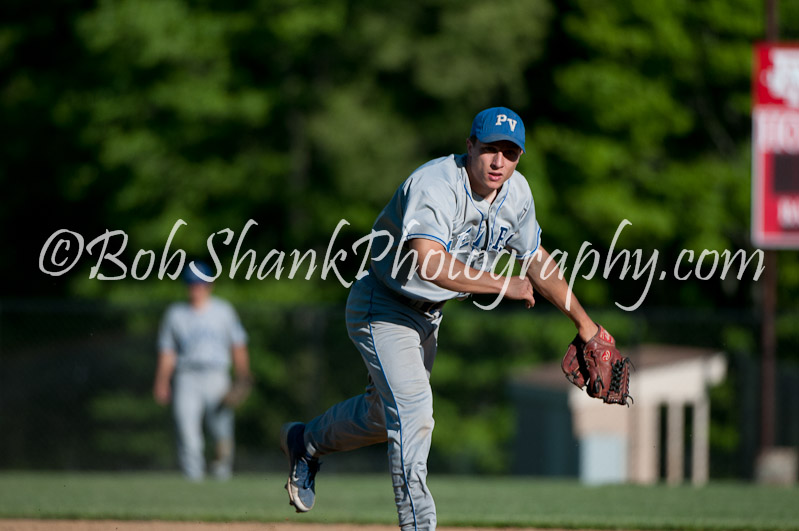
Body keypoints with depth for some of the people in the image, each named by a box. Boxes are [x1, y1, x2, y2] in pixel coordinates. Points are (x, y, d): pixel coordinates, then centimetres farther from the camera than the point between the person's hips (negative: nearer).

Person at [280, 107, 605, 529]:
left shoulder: (516, 193, -6)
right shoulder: (435, 186, -32)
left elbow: (535, 259, 10)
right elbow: (430, 264, -47)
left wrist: (582, 321, 13)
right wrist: (503, 286, -39)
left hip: (428, 315, 8)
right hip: (383, 308, -8)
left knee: (387, 413, 21)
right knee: (413, 412, -20)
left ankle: (306, 442, 46)